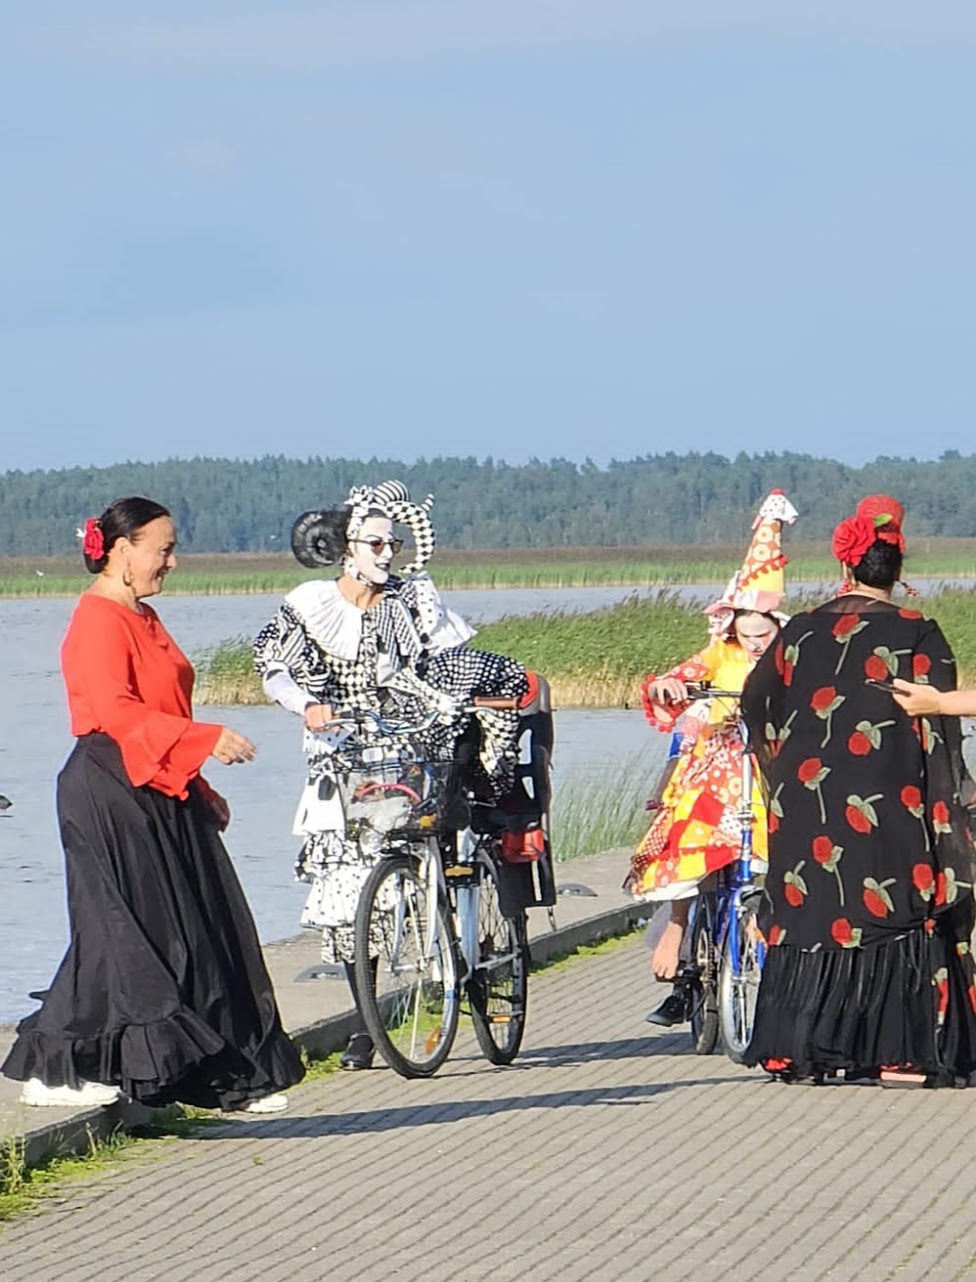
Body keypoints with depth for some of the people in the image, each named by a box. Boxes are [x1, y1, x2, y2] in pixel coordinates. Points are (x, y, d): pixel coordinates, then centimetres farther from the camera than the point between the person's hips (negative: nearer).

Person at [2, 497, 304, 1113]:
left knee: (203, 933, 7)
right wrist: (205, 739, -33)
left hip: (161, 797, 10)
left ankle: (229, 1076, 10)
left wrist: (201, 792, 25)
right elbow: (116, 711, -25)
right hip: (111, 797, -10)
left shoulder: (143, 618, 19)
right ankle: (53, 1069, -2)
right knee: (120, 934, -9)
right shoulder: (98, 621, -12)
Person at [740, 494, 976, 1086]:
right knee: (898, 918, 2)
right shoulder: (918, 636, -4)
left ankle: (804, 1051, 9)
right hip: (889, 807, -3)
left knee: (811, 914, 9)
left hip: (808, 800, 3)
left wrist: (785, 773, 36)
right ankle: (897, 1052, -2)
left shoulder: (801, 634, 7)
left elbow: (756, 705, 19)